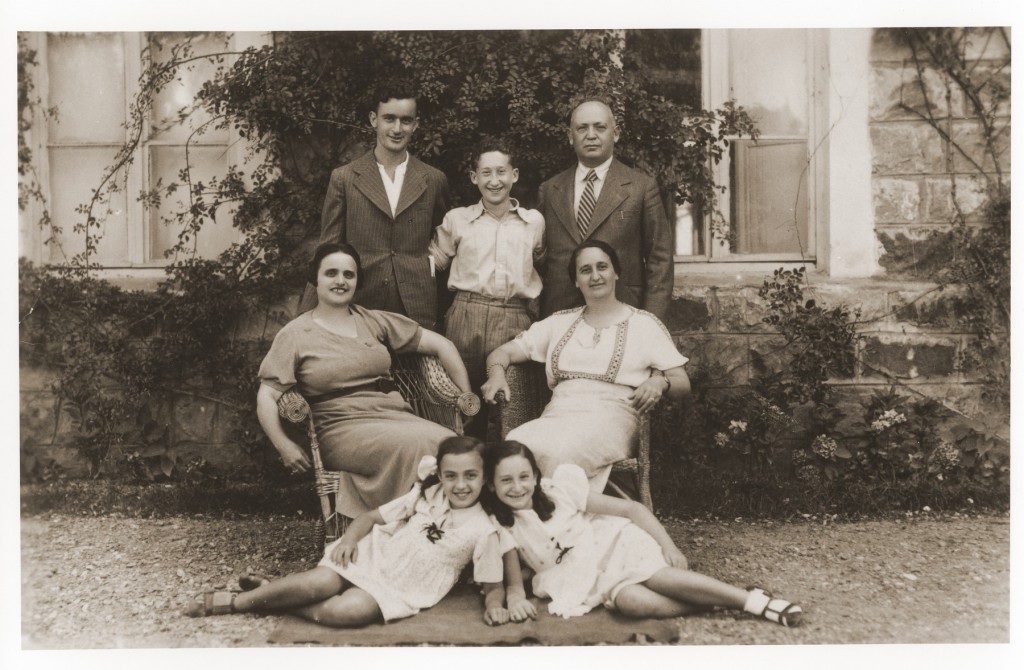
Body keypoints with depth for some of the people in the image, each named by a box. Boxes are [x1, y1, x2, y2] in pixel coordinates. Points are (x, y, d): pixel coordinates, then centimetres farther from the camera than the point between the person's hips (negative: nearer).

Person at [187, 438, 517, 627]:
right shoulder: (427, 495, 0)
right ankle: (238, 598, -7)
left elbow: (494, 585, -3)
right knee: (320, 582, -26)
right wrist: (350, 537, -13)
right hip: (373, 554, 3)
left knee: (349, 611, -31)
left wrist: (493, 604, -25)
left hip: (402, 591, -2)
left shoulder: (483, 531, -9)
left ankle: (274, 601, -10)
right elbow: (372, 516, 6)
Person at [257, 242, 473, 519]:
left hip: (395, 416, 4)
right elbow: (266, 396, 2)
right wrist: (284, 445, -13)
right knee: (414, 444, -33)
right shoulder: (295, 335, 8)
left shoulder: (375, 321, 16)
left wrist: (467, 397, 9)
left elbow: (440, 345, 18)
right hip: (342, 430, -4)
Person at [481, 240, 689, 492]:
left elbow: (683, 383, 9)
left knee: (556, 452, -37)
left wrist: (660, 382, -16)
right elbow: (501, 353, 24)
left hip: (609, 418, -3)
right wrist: (496, 374, -1)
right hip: (557, 416, 3)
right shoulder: (560, 322, 23)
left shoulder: (643, 324, 14)